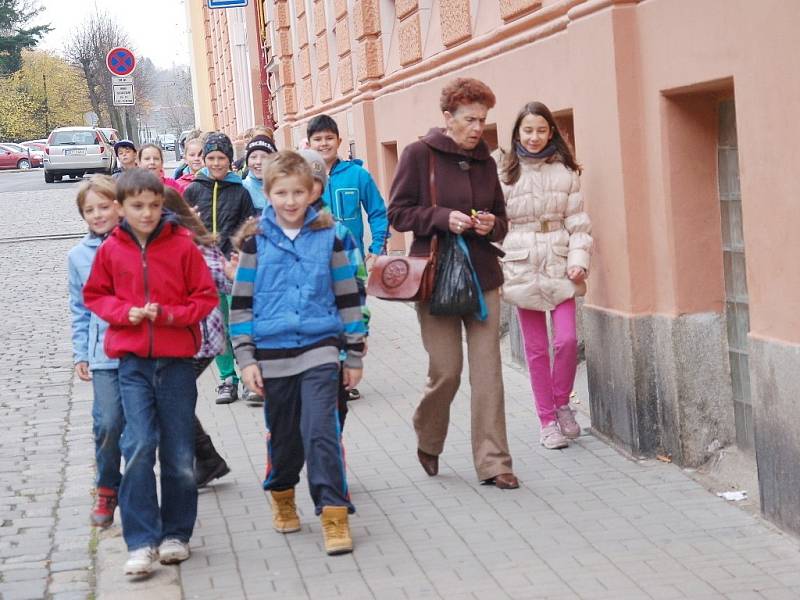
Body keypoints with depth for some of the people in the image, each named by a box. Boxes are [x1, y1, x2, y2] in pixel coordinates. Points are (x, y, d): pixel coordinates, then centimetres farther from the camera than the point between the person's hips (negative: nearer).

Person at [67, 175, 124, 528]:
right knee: (109, 423, -7)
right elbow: (80, 309, 12)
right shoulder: (79, 255, 6)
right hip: (104, 354, 1)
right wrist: (80, 353, 8)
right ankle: (106, 490, 12)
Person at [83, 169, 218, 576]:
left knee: (179, 454, 6)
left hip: (176, 359, 0)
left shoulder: (182, 245, -2)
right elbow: (94, 295, 12)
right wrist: (126, 313, -6)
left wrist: (171, 314, -14)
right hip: (133, 361, 0)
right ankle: (141, 542, -5)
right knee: (139, 445, -12)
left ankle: (176, 534, 23)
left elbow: (206, 297, 2)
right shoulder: (111, 249, 2)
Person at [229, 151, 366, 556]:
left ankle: (334, 512, -10)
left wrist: (354, 355, 7)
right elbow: (241, 303, 4)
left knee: (321, 431, -13)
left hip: (319, 349, -1)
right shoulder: (256, 243, 1)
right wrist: (246, 358, -2)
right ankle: (282, 495, 37)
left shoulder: (328, 238, 2)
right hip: (273, 353, 1)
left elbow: (348, 297, 7)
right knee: (283, 433, 13)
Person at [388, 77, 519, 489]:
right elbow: (397, 214, -4)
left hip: (483, 278, 4)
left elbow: (501, 218, 21)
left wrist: (492, 225, -3)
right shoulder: (420, 155, -3)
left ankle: (493, 463, 4)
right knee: (446, 372, -1)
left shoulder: (485, 161, 11)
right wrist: (443, 218, -17)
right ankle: (427, 444, 26)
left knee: (488, 372, -1)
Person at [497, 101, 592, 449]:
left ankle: (562, 404, 14)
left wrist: (579, 260, -7)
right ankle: (548, 420, 14)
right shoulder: (505, 173, 4)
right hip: (522, 267, 0)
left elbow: (577, 221, 4)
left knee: (566, 339, -11)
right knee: (536, 348, 4)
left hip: (559, 266, 0)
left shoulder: (565, 171, 5)